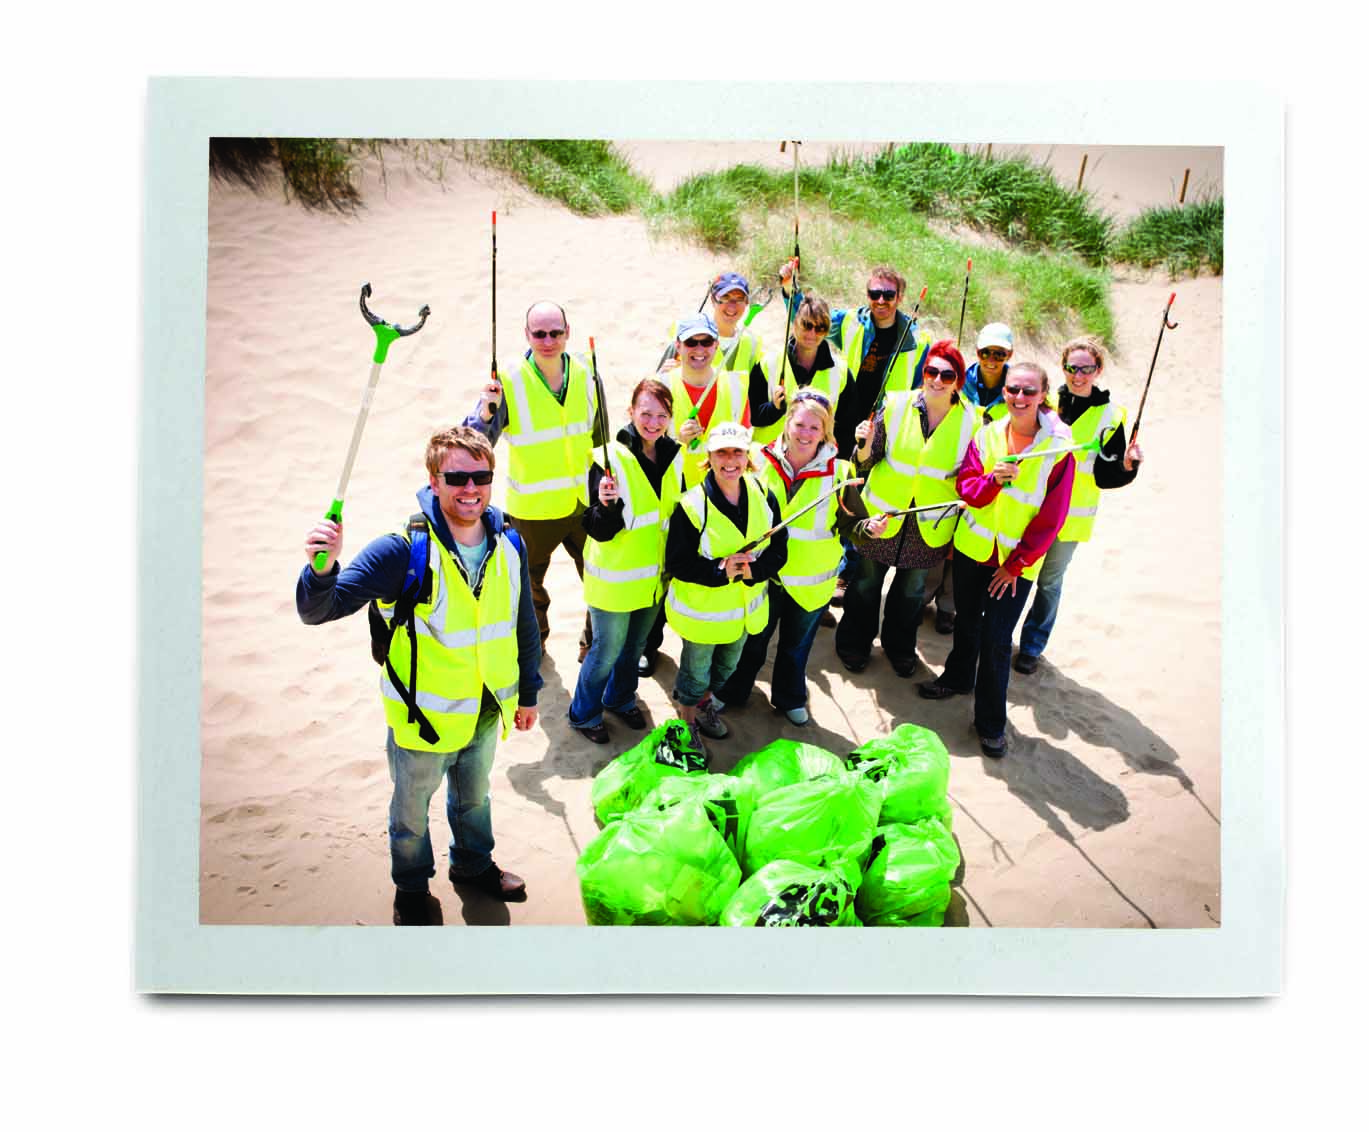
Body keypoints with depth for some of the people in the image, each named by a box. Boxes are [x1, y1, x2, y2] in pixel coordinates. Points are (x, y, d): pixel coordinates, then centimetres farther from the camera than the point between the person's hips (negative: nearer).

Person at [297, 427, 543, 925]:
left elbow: (525, 625, 4)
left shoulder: (509, 545, -10)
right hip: (423, 720, -4)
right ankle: (412, 888, 49)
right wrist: (322, 568, -50)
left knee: (474, 797, 30)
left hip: (486, 714, 4)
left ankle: (474, 864, 57)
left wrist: (528, 692, 12)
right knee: (412, 811, 21)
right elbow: (317, 610, -29)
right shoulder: (403, 551, -26)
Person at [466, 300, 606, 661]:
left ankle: (594, 646, 38)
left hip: (586, 503, 3)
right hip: (533, 509, -2)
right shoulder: (509, 383, -18)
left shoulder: (586, 375, -5)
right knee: (530, 585, 19)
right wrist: (485, 414, -42)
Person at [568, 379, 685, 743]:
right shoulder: (611, 459, -20)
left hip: (654, 578, 6)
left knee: (634, 645, 24)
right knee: (607, 650, 8)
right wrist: (607, 505, -40)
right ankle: (584, 713, 31)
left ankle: (620, 699, 48)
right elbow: (600, 531, -21)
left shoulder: (674, 458, -2)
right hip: (615, 579, -6)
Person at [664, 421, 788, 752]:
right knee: (695, 671, 15)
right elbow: (676, 563, -21)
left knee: (726, 666, 29)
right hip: (700, 610, -5)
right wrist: (720, 569, -34)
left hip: (745, 608, 5)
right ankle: (687, 721, 42)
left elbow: (779, 549, -7)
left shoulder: (764, 497, -10)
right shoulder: (691, 505, -24)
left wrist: (753, 569, -27)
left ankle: (704, 700, 58)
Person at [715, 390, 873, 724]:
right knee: (751, 639, 19)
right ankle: (732, 691, 43)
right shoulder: (762, 460, -9)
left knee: (797, 645, 21)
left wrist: (870, 527, -27)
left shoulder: (839, 472, -11)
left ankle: (790, 698, 46)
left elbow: (853, 522, -6)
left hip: (810, 581, 0)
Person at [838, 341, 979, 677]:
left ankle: (900, 645, 42)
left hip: (931, 524, 1)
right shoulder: (896, 406, -9)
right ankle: (854, 642, 36)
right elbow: (868, 462, -4)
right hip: (883, 514, -1)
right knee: (866, 582, 13)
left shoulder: (971, 421, -8)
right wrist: (865, 447, -25)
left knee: (913, 588, 19)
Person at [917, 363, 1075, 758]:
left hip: (1017, 562, -3)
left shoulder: (1058, 447, -13)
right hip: (973, 548, 4)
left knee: (997, 639, -3)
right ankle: (958, 677, 47)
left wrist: (1017, 563, -12)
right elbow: (965, 486, -5)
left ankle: (991, 723, 13)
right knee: (966, 621, 20)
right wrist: (994, 479, -28)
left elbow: (1051, 517, -11)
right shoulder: (987, 435, -3)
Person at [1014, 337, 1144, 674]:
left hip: (1070, 516, -2)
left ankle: (1031, 646, 25)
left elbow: (1105, 477, -6)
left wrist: (1127, 466, -24)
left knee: (1049, 582, 9)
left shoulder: (1110, 416, -5)